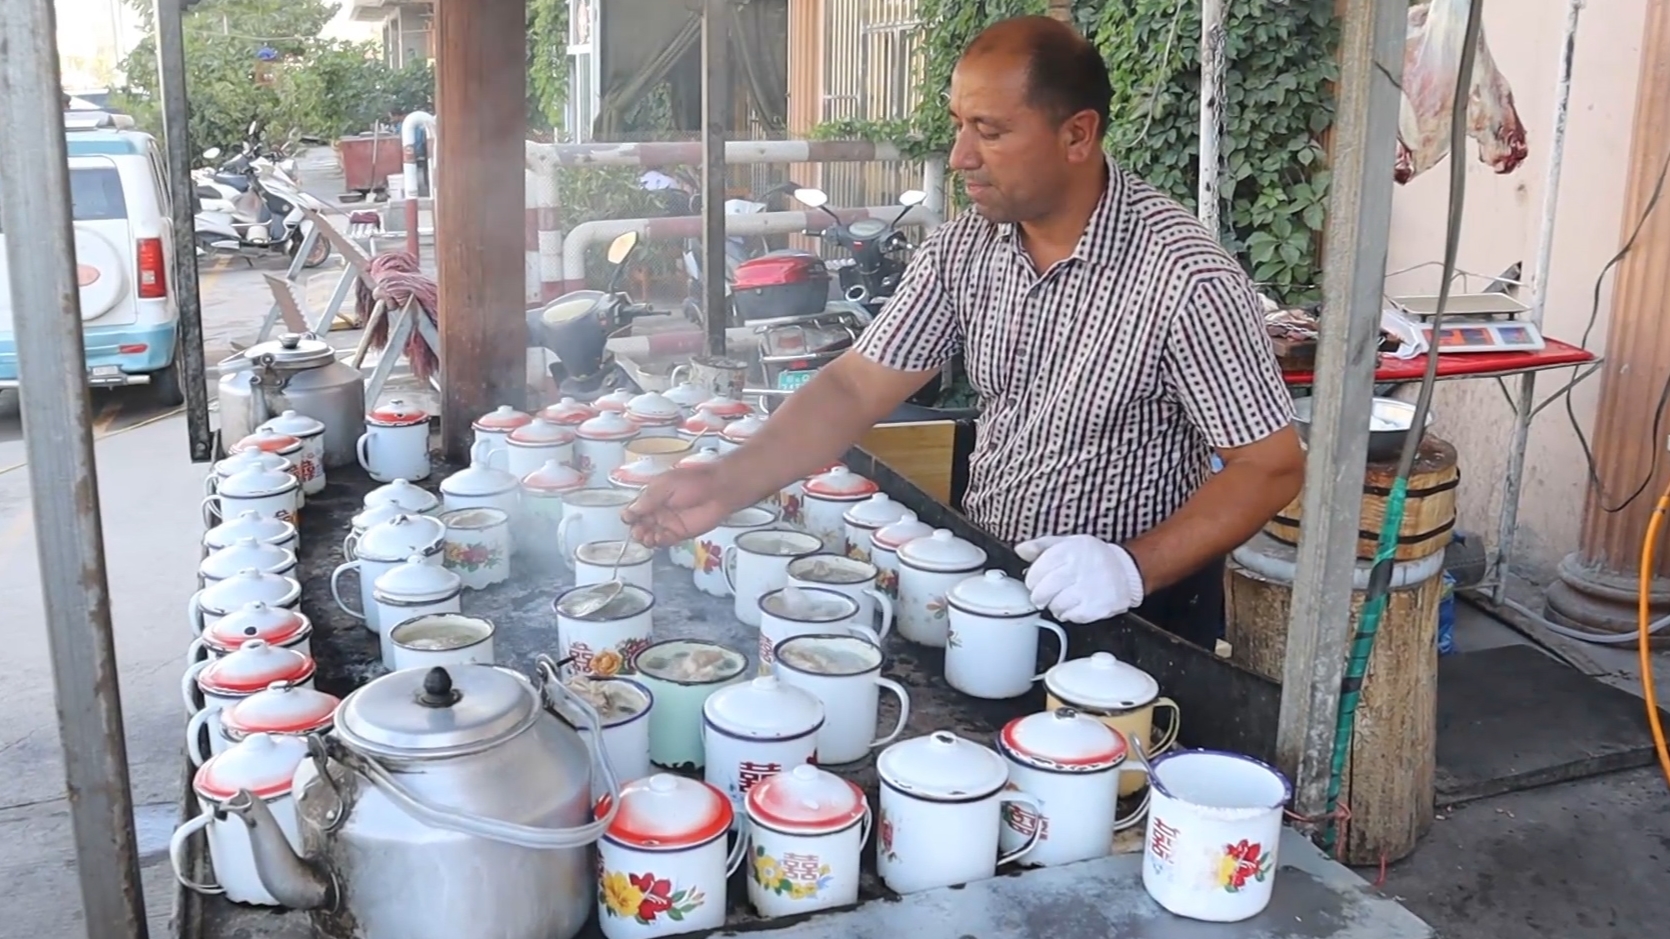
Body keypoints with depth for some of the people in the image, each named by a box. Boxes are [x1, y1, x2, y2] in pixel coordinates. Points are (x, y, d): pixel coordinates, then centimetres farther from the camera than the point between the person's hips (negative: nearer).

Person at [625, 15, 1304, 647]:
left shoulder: (1183, 276, -20)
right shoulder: (963, 250, -4)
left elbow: (1271, 467, -15)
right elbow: (857, 387, -6)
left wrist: (1133, 567, -27)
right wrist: (727, 484, -19)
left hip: (1137, 613, -4)